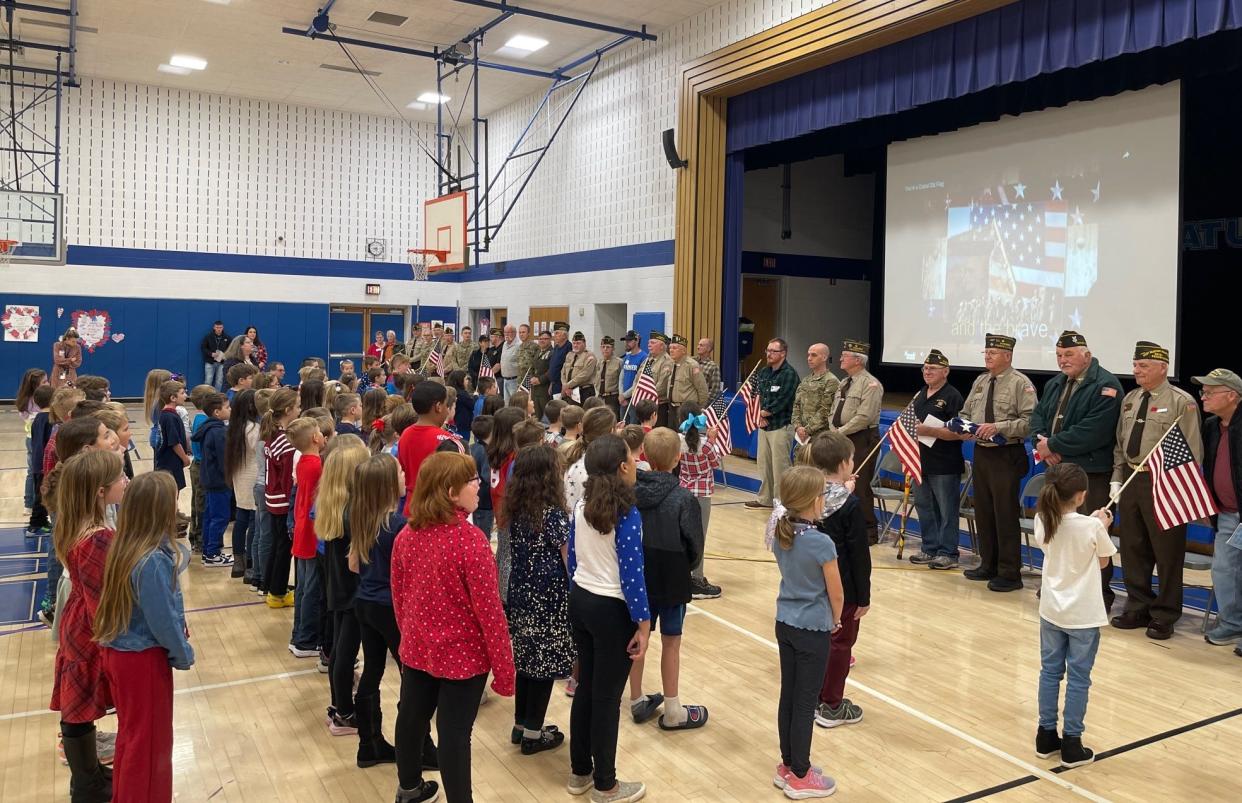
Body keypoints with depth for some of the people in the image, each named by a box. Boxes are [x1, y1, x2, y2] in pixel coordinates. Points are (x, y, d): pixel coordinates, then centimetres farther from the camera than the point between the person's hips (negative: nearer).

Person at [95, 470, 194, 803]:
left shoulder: (124, 547, -4)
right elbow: (162, 620, -23)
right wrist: (184, 654, -10)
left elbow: (178, 558, 10)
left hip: (118, 652, 9)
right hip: (143, 659, -9)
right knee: (149, 739, 11)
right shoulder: (153, 561, -29)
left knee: (132, 734, 26)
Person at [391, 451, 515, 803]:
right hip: (463, 654, -7)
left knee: (411, 717, 23)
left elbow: (399, 597, 6)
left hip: (418, 649, 7)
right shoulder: (470, 539, -25)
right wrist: (504, 669, -12)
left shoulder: (407, 535, -5)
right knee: (454, 733, 5)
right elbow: (489, 610, -21)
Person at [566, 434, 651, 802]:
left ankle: (579, 773, 32)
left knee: (586, 687, 19)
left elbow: (573, 561, 10)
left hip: (580, 603, 7)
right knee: (607, 696, 6)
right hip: (612, 611, -7)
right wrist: (643, 623, -12)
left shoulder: (581, 508, 1)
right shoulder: (627, 515, -20)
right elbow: (631, 575, -19)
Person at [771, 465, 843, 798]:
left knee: (788, 695, 16)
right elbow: (836, 594, -12)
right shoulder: (821, 543, -22)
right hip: (812, 630, -7)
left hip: (785, 624, 7)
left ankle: (787, 765, 29)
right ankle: (800, 776, 17)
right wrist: (835, 621, 6)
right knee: (805, 701, 5)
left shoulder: (780, 534, -2)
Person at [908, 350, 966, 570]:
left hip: (944, 466, -8)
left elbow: (958, 432, -18)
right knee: (924, 507, 14)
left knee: (947, 510, 1)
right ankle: (929, 549, 25)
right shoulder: (919, 395, 14)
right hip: (921, 461, 8)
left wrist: (929, 430, -25)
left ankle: (948, 553, 9)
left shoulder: (952, 396, -10)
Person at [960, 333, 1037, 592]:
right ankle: (988, 565, 28)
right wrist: (962, 427, -1)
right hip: (981, 452, 7)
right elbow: (966, 412, 20)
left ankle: (1009, 574, 7)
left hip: (1007, 456, -7)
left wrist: (998, 427, -24)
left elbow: (1030, 421, -17)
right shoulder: (980, 382, 13)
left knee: (1005, 515, -3)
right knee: (983, 512, 14)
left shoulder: (1020, 383, -9)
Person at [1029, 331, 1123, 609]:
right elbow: (1038, 415, 15)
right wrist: (1040, 442, -6)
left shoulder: (1105, 386, -11)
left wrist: (1053, 445, -16)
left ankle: (1100, 594, 8)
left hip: (1090, 474, -8)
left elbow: (1093, 431, -22)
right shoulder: (1054, 384, 16)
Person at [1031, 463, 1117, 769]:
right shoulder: (1092, 527, -19)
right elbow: (1103, 561, -1)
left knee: (1049, 671, 15)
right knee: (1078, 678, 6)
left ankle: (1046, 736, 23)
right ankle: (1071, 745, 12)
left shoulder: (1042, 522, -6)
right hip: (1083, 614, -4)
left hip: (1051, 609, 4)